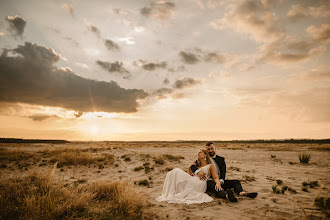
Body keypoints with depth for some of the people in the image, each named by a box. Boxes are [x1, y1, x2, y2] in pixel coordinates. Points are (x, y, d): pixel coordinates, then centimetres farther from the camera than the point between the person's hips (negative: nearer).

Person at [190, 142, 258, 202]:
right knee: (214, 186, -37)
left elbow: (223, 172, 3)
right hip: (208, 182, -5)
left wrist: (220, 181, -19)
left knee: (236, 182, -11)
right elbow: (192, 166, -7)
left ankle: (241, 193, -41)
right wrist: (198, 171, -31)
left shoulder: (221, 159, 16)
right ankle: (227, 195, -65)